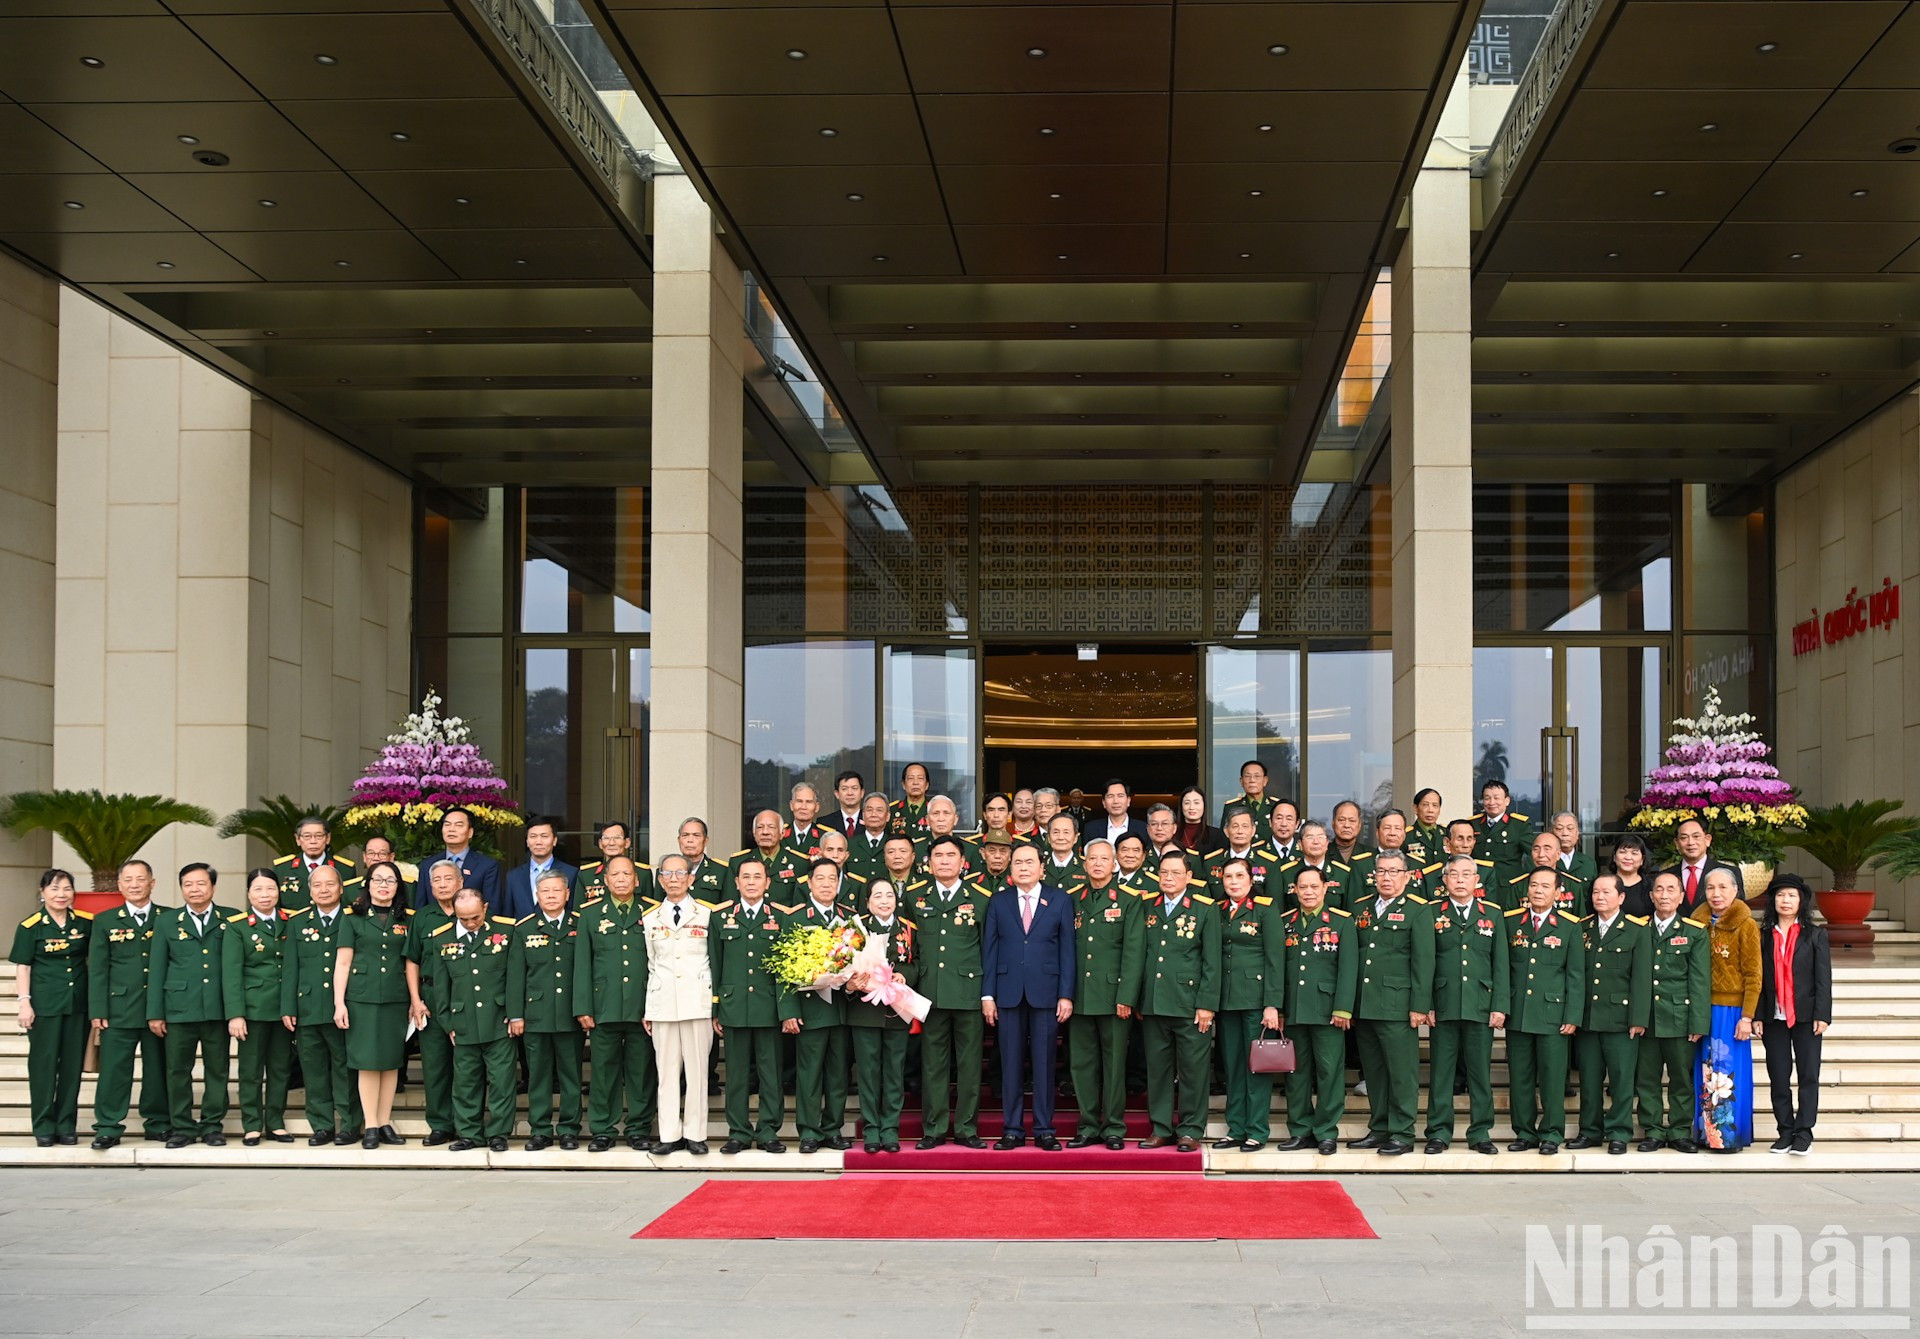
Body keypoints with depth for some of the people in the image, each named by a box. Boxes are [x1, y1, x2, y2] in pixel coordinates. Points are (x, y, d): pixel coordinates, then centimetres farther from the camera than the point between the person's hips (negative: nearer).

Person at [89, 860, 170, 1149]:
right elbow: (97, 969, 4)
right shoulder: (105, 921, 8)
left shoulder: (168, 919, 7)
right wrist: (98, 1011, -3)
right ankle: (108, 1127, 5)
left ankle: (158, 1124, 15)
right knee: (114, 1070, -2)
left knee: (158, 1068, 6)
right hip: (119, 1009, 0)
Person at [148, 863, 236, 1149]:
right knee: (178, 1071, 2)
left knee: (217, 1070, 4)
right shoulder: (167, 923, 10)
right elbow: (157, 971, 9)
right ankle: (182, 1127, 11)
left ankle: (212, 1125, 14)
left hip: (218, 1008, -1)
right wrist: (155, 1013, 3)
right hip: (179, 1008, 1)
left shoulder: (231, 920, 7)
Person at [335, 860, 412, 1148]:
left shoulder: (407, 920, 10)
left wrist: (416, 1001, 4)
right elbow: (342, 962, 1)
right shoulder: (353, 919, 4)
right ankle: (370, 1126, 4)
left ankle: (385, 1123, 11)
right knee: (367, 1062, -2)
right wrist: (339, 1003, -5)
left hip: (396, 1000, 2)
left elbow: (410, 963, 9)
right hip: (362, 999, -2)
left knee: (391, 1062, 4)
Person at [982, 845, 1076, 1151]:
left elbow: (1067, 948, 3)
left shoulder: (1059, 899, 6)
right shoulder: (998, 902, 9)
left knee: (1044, 1063, 2)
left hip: (1046, 993, -1)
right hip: (1008, 993, 1)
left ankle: (1044, 1130, 9)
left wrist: (1066, 995, -3)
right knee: (1011, 1064, 3)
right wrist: (987, 994, 0)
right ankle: (1013, 1130, 9)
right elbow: (989, 949, 7)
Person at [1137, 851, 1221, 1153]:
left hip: (1190, 1004, -4)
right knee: (1157, 1068, 7)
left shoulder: (1205, 909, 1)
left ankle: (1190, 1131, 8)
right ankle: (1161, 1128, 16)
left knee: (1192, 1069, 0)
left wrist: (1206, 1004, -8)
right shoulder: (1148, 908, 11)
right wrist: (1137, 1000, 8)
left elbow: (1211, 961, -2)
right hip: (1153, 1003, 4)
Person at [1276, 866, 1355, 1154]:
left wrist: (1343, 1009, -10)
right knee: (1296, 1072, 6)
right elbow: (1278, 968, 12)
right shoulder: (1285, 923, 13)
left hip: (1327, 1009, -3)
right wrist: (1277, 1008, 6)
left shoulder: (1342, 922, 3)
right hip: (1293, 1011, 3)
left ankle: (1326, 1133, 5)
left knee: (1329, 1071, -2)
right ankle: (1301, 1131, 14)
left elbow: (1348, 968, -3)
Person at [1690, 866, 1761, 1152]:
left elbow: (1753, 976, -8)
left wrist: (1747, 1017, -14)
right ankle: (1706, 1132, 15)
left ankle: (1730, 1135, 6)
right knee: (1706, 1073, 8)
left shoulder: (1746, 925, -6)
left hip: (1732, 1010, -5)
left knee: (1729, 1074, -2)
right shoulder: (1699, 923, 9)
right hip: (1703, 1008, 5)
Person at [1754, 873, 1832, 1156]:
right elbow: (1758, 979, 6)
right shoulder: (1764, 936, 8)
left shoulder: (1815, 935, 4)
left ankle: (1804, 1132, 3)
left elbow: (1823, 977, -1)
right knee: (1778, 1077, 3)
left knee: (1808, 1075, 0)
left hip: (1805, 1016, -2)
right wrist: (1757, 1015, -1)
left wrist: (1822, 1015, -9)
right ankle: (1786, 1132, 9)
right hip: (1774, 1017, 2)